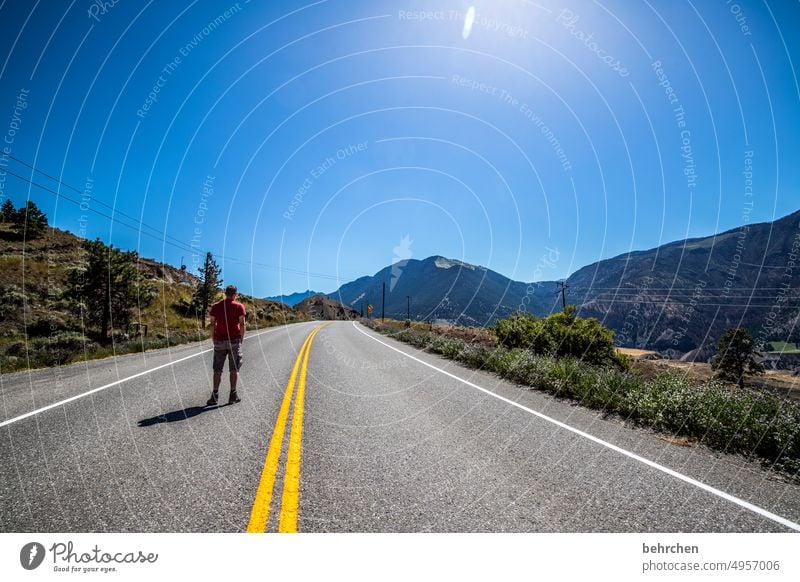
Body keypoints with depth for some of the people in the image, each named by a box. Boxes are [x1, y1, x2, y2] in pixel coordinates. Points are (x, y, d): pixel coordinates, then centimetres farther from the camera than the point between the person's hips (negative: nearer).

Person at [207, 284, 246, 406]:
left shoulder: (216, 306, 5)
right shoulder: (239, 306, -3)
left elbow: (212, 324, 3)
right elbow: (242, 324, -6)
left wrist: (214, 340, 9)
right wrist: (241, 339, 4)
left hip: (219, 341, 2)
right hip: (235, 341, -2)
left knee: (217, 370, 7)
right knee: (234, 369, 5)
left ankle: (215, 396, 5)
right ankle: (233, 395, 6)